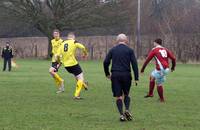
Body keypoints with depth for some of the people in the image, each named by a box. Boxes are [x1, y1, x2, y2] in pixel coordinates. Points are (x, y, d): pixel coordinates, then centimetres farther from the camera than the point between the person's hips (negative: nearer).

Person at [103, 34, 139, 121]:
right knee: (126, 94, 17)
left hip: (115, 75, 1)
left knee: (118, 96, 5)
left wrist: (107, 74, 17)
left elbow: (106, 62, 3)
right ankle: (127, 109, -5)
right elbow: (134, 64, -3)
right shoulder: (129, 50, 4)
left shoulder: (112, 50, 8)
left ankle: (121, 114, -6)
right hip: (126, 74, 0)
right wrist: (136, 78, -2)